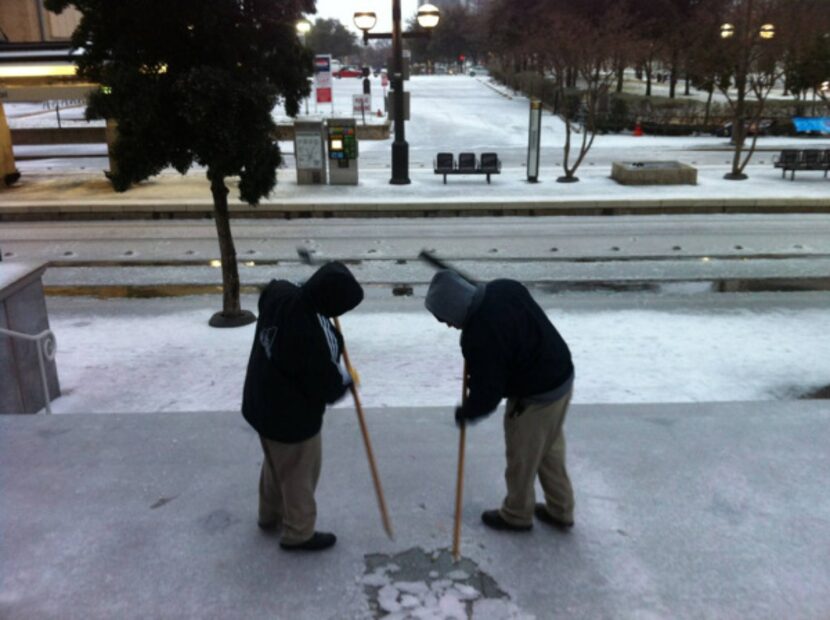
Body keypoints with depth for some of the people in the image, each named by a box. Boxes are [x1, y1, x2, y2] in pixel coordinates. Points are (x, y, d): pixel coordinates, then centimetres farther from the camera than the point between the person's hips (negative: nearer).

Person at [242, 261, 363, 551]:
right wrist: (346, 379, -2)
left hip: (262, 402, 8)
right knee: (299, 472, 16)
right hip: (291, 416, -8)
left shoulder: (279, 294, -15)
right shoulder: (315, 337, -37)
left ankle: (270, 515, 53)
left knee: (276, 463, 30)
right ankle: (299, 534, 37)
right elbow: (327, 387, -25)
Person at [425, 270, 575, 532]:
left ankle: (516, 515, 36)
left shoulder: (479, 336, -29)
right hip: (561, 376, 9)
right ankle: (560, 511, 39)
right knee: (551, 450, 24)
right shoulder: (505, 287, -5)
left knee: (522, 458, 14)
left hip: (536, 397, -9)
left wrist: (465, 413, 0)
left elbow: (487, 393, -21)